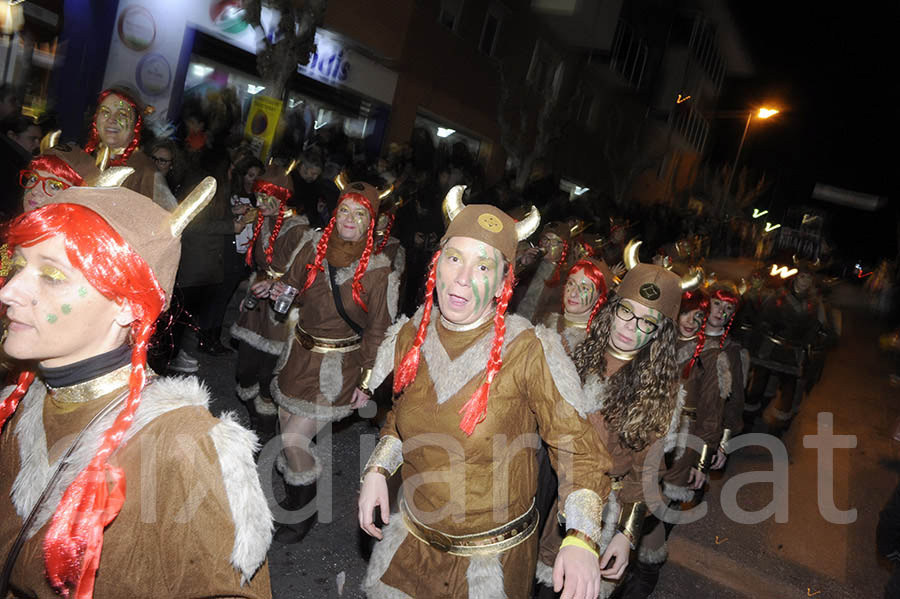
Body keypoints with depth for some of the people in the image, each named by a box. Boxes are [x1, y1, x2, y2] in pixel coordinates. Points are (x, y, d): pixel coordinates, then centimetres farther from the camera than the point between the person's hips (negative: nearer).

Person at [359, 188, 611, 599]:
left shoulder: (531, 352, -23)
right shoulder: (409, 337, -8)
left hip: (494, 556, -4)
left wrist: (582, 540, -31)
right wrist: (377, 469, -5)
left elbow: (577, 448, -17)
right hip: (411, 535, 5)